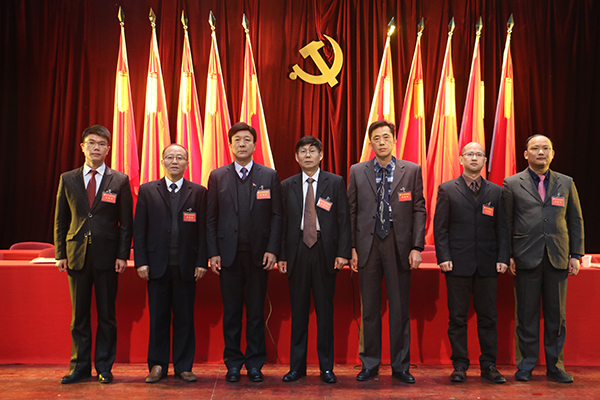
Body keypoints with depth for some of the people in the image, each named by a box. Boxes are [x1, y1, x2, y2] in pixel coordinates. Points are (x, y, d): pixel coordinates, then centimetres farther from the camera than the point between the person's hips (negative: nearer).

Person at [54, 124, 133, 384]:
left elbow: (126, 222, 1)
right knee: (79, 316, 9)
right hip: (77, 255, 2)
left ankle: (104, 368, 17)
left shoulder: (119, 180, 2)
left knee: (106, 316, 5)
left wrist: (122, 254, -7)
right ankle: (80, 367, 21)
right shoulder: (68, 179, 9)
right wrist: (60, 253, 3)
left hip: (107, 255, -2)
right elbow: (60, 219, 10)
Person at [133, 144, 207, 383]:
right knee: (158, 318, 7)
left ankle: (183, 366, 18)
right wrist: (141, 262, -3)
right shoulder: (147, 191, 8)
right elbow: (139, 229, 5)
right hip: (157, 265, 1)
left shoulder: (198, 192, 6)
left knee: (185, 318, 6)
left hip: (186, 265, 0)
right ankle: (157, 366, 20)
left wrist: (201, 262, -4)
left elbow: (203, 229, 2)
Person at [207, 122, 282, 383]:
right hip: (228, 253, 1)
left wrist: (272, 250, -6)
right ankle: (233, 364, 19)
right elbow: (211, 218, 6)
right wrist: (213, 252, -2)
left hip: (258, 253, 0)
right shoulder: (217, 177, 7)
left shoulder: (269, 176, 5)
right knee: (231, 311, 7)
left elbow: (276, 215, 3)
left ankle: (255, 364, 18)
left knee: (256, 311, 6)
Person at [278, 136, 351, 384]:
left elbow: (344, 219, 1)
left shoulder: (335, 183, 5)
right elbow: (283, 222, 8)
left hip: (325, 252, -1)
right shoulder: (287, 186, 9)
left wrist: (343, 252, -8)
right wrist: (281, 255, 1)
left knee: (325, 311, 5)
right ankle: (297, 366, 19)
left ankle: (326, 367, 16)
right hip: (297, 251, 1)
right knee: (298, 311, 7)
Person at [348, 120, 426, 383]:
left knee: (400, 309, 6)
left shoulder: (412, 170, 4)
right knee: (369, 309, 8)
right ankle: (370, 364, 22)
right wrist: (351, 247, 0)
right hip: (368, 245, 1)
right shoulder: (357, 171, 7)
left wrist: (417, 247, -5)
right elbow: (351, 211, 6)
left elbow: (419, 210, 2)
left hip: (399, 246, -1)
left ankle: (400, 366, 19)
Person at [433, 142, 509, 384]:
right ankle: (459, 366, 15)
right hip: (458, 264, -2)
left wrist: (503, 258, -1)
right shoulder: (447, 189, 5)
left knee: (488, 317, 7)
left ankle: (488, 366, 17)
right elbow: (440, 227, 1)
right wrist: (443, 257, -8)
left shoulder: (495, 191, 11)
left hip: (487, 264, 2)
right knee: (457, 318, 4)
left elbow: (502, 228, 9)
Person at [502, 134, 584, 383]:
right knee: (526, 314, 4)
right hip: (526, 258, -2)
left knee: (557, 315, 7)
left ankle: (555, 366, 20)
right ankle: (525, 365, 17)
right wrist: (508, 255, -3)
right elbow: (505, 223, 3)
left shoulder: (566, 183, 11)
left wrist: (576, 255, 5)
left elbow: (575, 221, 12)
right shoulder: (512, 184, 4)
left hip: (558, 259, 2)